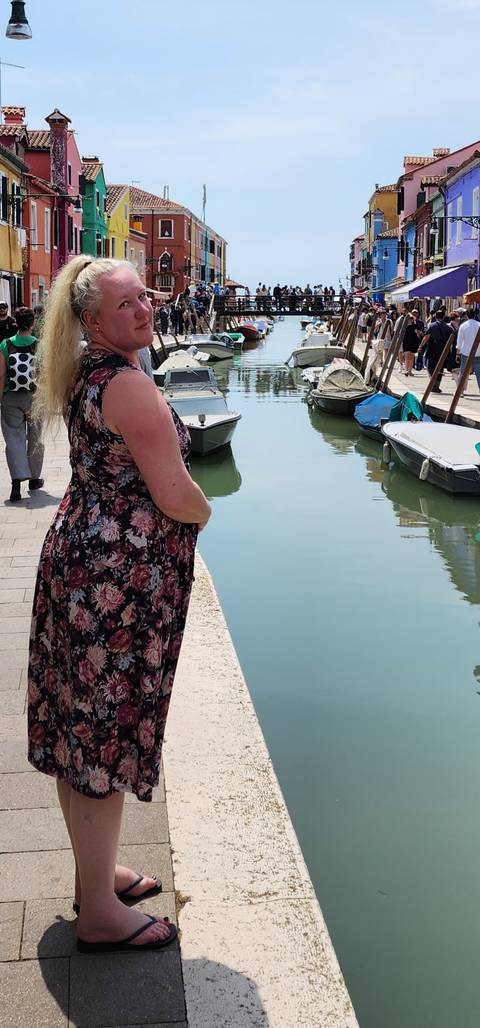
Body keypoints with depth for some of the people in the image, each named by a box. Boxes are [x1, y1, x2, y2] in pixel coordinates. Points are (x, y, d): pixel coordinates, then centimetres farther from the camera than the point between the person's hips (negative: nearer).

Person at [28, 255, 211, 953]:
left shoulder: (86, 375, 12)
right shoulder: (129, 385, -18)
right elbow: (175, 496, -21)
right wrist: (203, 511, 1)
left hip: (77, 553, 10)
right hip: (120, 577, -10)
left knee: (78, 730, 17)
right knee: (107, 735, 1)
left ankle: (95, 873, 36)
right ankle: (100, 914, 16)